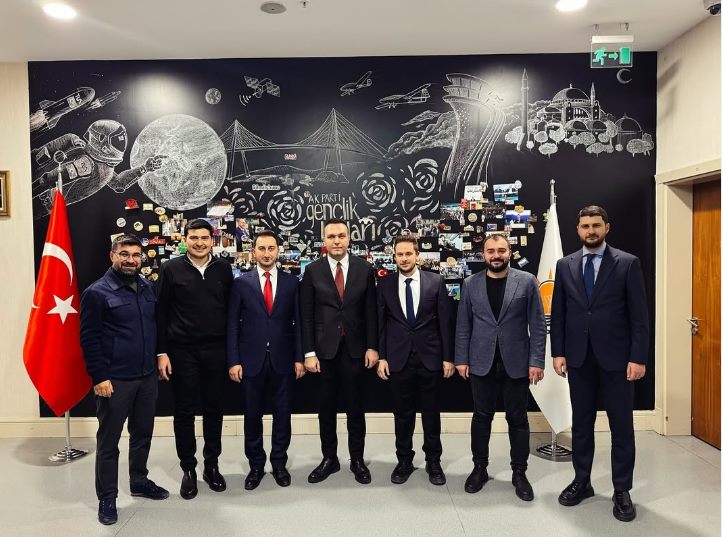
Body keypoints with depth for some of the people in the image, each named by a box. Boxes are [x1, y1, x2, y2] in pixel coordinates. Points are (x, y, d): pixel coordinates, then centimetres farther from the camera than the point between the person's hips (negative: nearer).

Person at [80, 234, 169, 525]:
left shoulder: (148, 288, 6)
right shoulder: (97, 292, -10)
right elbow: (89, 338, -11)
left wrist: (158, 357, 12)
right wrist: (99, 377, -14)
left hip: (147, 376, 5)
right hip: (114, 380, -5)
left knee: (143, 433, 18)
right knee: (109, 440, 8)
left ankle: (139, 481, 36)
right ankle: (107, 497, 23)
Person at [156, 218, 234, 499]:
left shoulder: (223, 269, 3)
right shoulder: (171, 269, -2)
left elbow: (231, 310, 6)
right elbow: (161, 313, -1)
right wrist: (162, 352, -5)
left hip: (216, 350, 2)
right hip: (182, 351, -2)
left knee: (214, 409, 12)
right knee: (184, 411, 8)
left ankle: (212, 465, 28)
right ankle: (188, 469, 24)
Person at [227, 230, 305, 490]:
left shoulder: (291, 282, 2)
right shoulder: (241, 282, 0)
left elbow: (298, 322, 3)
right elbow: (233, 324, 0)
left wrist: (299, 357, -1)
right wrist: (233, 361, -5)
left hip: (282, 359, 1)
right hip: (252, 359, 0)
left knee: (282, 413, 10)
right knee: (252, 415, 10)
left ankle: (279, 463, 27)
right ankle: (256, 465, 27)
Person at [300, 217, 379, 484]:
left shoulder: (364, 269, 0)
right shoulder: (313, 270, -1)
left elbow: (370, 311, 2)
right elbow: (306, 315, -2)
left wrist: (372, 347, -2)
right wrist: (309, 353, -6)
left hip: (354, 348, 0)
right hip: (324, 348, 0)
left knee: (355, 407, 10)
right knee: (326, 407, 11)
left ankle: (357, 459, 25)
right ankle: (329, 458, 27)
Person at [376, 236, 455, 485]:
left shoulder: (435, 281, -1)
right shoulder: (384, 284, 2)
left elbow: (445, 321, 0)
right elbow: (380, 323, 3)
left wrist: (448, 357, -2)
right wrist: (381, 357, -2)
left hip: (429, 357, 0)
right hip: (398, 358, 1)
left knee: (431, 412, 11)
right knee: (402, 413, 11)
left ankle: (433, 461, 28)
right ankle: (404, 461, 27)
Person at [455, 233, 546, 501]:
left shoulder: (526, 281, -1)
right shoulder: (470, 284, 3)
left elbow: (537, 325, -2)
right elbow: (463, 325, 4)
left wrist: (536, 361, -7)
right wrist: (461, 359, -1)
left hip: (516, 363, -1)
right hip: (481, 363, 1)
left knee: (518, 419, 9)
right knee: (481, 417, 11)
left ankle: (519, 473, 23)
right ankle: (480, 468, 26)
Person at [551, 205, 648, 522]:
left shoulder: (628, 263, -2)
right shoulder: (565, 265, 6)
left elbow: (639, 315, -5)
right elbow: (558, 313, 6)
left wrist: (638, 357, -10)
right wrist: (558, 352, 0)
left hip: (616, 357, -2)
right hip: (579, 357, 3)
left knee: (621, 426, 6)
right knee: (581, 423, 12)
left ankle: (622, 491, 20)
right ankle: (581, 481, 27)